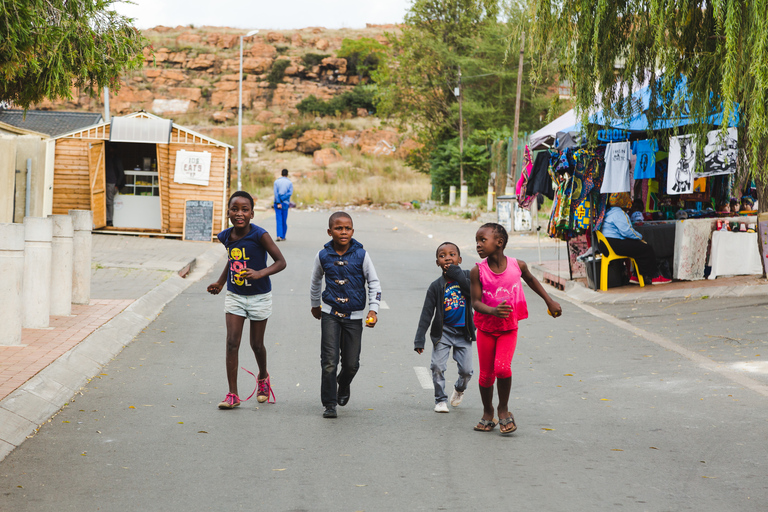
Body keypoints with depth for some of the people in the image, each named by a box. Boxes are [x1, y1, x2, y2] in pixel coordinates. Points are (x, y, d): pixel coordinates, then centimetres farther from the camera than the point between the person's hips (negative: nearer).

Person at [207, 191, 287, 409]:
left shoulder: (259, 235, -19)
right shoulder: (226, 237, -3)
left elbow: (281, 262, -16)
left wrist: (260, 273, -30)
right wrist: (220, 282, 11)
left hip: (259, 297, -3)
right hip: (234, 295, 3)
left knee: (256, 344, 10)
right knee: (232, 342, -5)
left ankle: (263, 377, 41)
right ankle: (233, 394, 0)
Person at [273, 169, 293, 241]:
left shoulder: (276, 181, 2)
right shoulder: (289, 182, 4)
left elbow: (276, 192, -8)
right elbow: (290, 193, -10)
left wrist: (278, 202, -12)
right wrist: (282, 199, -10)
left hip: (277, 203, -1)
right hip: (285, 203, 1)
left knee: (279, 220, -4)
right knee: (284, 220, 10)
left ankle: (279, 236, -19)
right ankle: (283, 236, 15)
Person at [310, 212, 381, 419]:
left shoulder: (361, 255, -6)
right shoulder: (323, 255, -3)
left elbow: (374, 283, 1)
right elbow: (315, 281, 16)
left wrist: (373, 310, -8)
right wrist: (315, 305, 26)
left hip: (354, 316, 0)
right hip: (330, 313, 0)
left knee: (351, 363, 5)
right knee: (329, 361, -9)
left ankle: (343, 386, 38)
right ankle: (329, 404, 1)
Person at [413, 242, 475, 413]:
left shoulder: (467, 276, -2)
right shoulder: (436, 286, -6)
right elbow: (426, 313, -6)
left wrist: (457, 274, -21)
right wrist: (419, 339, -11)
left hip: (463, 332, 0)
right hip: (443, 331, 0)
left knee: (466, 370, 0)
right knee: (437, 367, -7)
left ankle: (459, 389, 33)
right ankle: (441, 399, 12)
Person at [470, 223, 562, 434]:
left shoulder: (517, 265, -10)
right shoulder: (478, 271, -14)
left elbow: (531, 280, 12)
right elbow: (476, 302, -16)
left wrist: (549, 301, 19)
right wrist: (493, 311, -36)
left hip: (508, 328, -1)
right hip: (486, 328, 1)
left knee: (502, 368, -18)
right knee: (486, 374, 7)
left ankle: (503, 408, 6)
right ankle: (488, 413, 30)